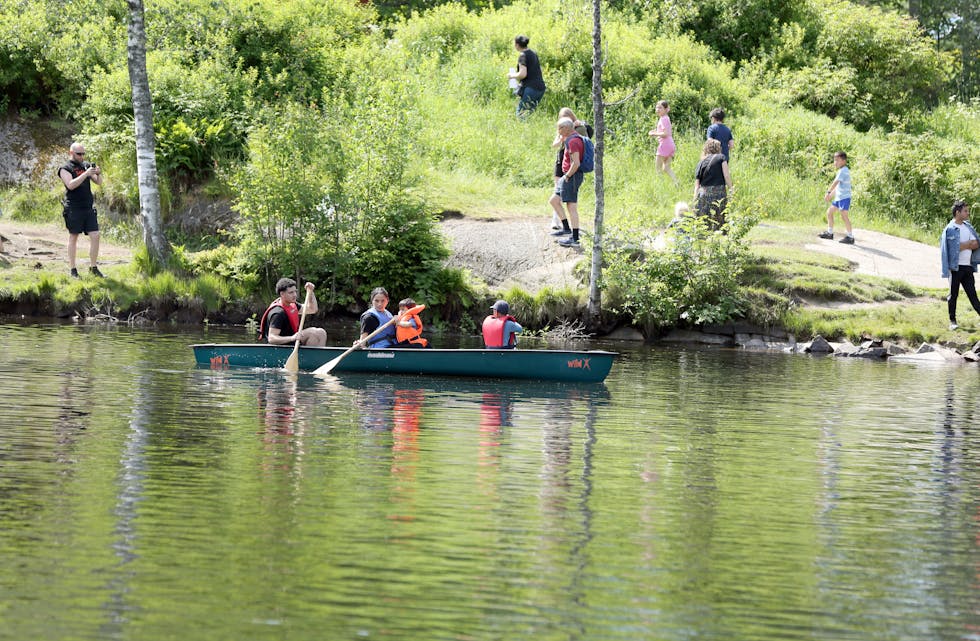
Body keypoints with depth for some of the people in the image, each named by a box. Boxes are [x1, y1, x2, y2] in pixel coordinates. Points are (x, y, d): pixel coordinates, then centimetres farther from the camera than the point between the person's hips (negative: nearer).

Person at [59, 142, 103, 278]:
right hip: (74, 209, -5)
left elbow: (99, 182, 10)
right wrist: (86, 174, -25)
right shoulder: (65, 169, -3)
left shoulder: (87, 165, 13)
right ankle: (73, 269, 6)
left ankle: (93, 268, 5)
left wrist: (98, 174, -12)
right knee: (73, 237, 2)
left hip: (89, 208, 5)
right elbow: (71, 185, -19)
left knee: (95, 236, -2)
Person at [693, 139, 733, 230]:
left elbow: (697, 186, 9)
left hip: (704, 194, 2)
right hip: (720, 193, -2)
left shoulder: (700, 164, 11)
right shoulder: (721, 158, 4)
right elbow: (726, 175, -5)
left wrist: (695, 203, 12)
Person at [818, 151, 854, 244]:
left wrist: (828, 192, -29)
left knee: (844, 215, -14)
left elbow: (835, 183, -25)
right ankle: (830, 233, 26)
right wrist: (831, 195, 24)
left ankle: (850, 237, -12)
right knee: (829, 212, 17)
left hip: (844, 197, -11)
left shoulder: (843, 171, -16)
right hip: (838, 197, 11)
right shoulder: (842, 171, 17)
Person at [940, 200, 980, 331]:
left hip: (968, 266, 5)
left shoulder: (968, 227, 11)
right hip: (956, 266, -5)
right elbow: (954, 248, -17)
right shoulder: (950, 229, -7)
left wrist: (963, 245, -13)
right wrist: (968, 244, -8)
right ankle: (952, 320, 10)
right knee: (953, 294, 4)